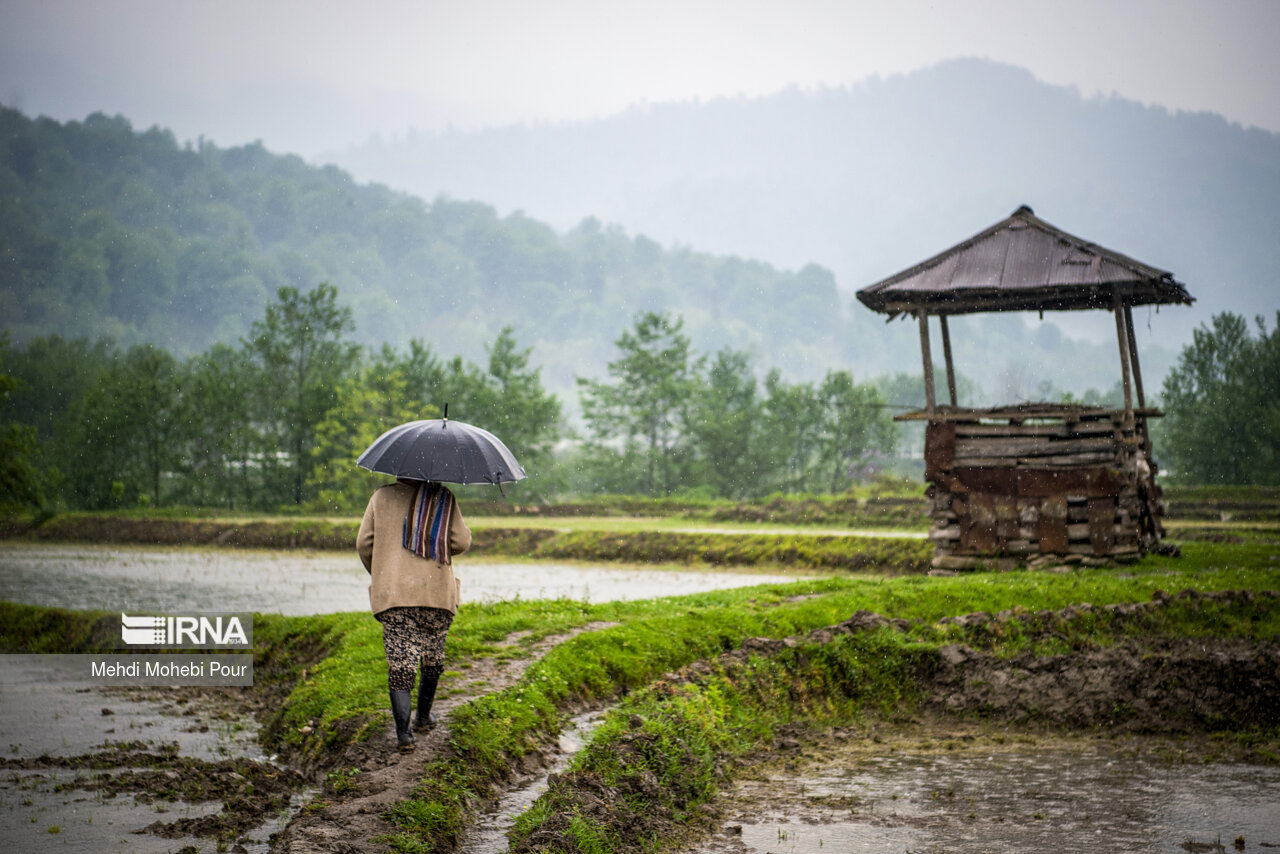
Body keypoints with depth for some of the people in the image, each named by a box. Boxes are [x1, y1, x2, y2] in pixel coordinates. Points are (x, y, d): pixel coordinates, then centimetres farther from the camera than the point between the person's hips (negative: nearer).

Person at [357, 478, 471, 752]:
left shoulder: (381, 496, 6)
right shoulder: (442, 498, 1)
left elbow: (364, 543, 5)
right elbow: (461, 542, -2)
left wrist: (377, 573, 22)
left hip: (393, 594, 0)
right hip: (436, 593, 0)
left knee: (400, 662, -2)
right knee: (432, 657, 20)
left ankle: (403, 732, -14)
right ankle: (424, 716, 33)